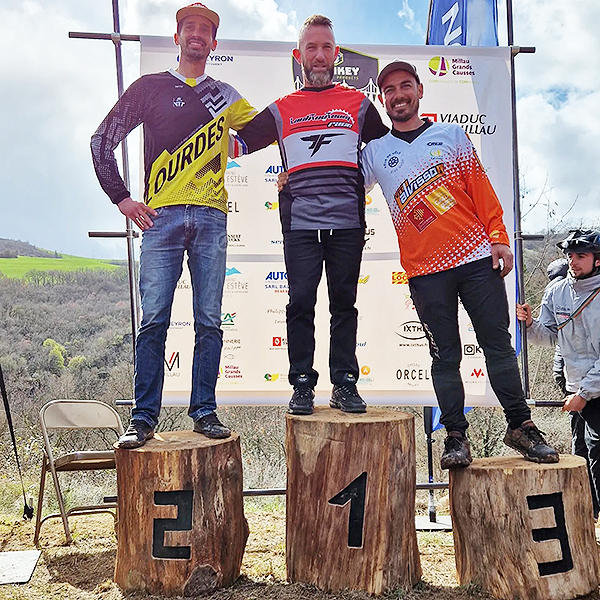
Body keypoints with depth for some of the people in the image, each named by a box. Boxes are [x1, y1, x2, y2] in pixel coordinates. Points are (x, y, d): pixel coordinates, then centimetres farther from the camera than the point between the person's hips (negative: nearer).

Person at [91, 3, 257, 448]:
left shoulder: (226, 96, 20)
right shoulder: (150, 87, 14)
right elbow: (102, 142, 13)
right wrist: (121, 197, 4)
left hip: (211, 218, 2)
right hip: (161, 216, -2)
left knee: (210, 321, -1)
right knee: (154, 320, -6)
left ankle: (205, 412, 7)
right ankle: (144, 419, 0)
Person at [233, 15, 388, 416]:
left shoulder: (358, 104, 16)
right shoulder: (281, 110, 15)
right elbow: (239, 142, 14)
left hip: (347, 222, 0)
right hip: (300, 222, 0)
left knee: (344, 303, 4)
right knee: (301, 303, -2)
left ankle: (345, 384, 11)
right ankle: (303, 386, 7)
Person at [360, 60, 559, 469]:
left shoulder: (451, 135, 10)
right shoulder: (375, 152, 10)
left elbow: (481, 189, 7)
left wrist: (498, 237, 0)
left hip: (477, 257, 0)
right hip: (425, 270, 0)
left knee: (498, 344, 3)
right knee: (445, 356, 4)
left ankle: (521, 426, 14)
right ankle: (456, 437, 13)